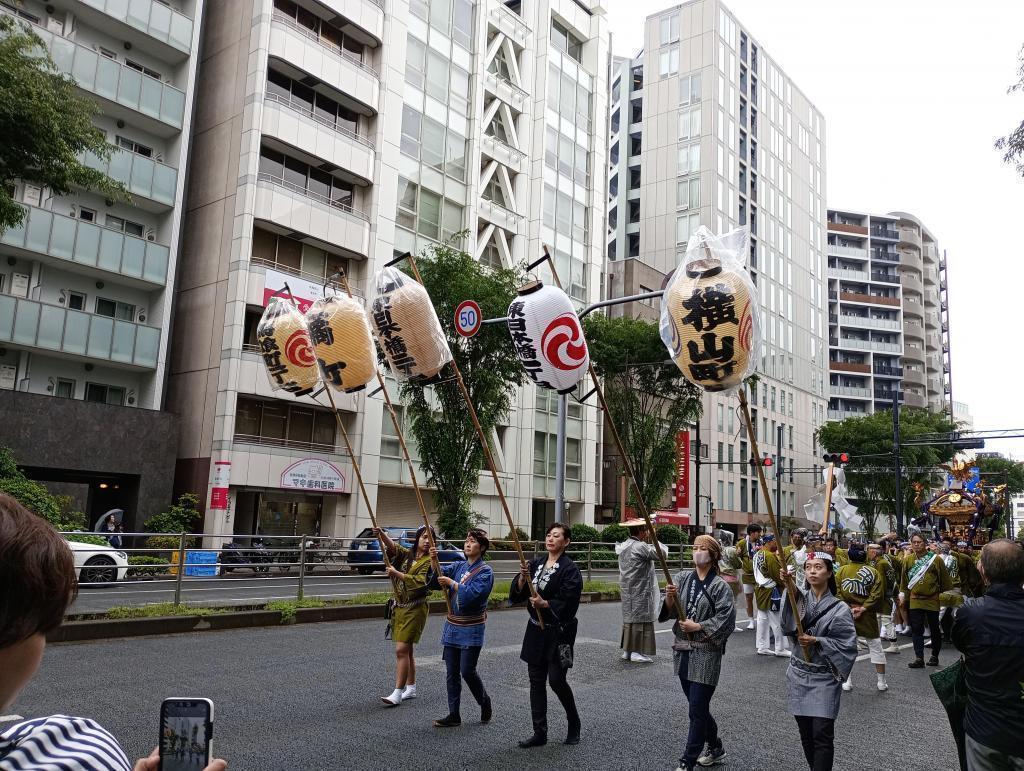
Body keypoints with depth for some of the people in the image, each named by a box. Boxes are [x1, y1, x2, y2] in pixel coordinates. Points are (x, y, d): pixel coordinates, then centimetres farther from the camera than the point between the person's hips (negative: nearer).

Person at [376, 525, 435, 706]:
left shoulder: (429, 561, -7)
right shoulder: (406, 554, 10)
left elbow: (419, 581, -20)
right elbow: (392, 545, -7)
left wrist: (396, 573, -20)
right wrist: (381, 534, -27)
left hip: (415, 609, -6)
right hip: (400, 606, 7)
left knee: (402, 650, -11)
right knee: (407, 650, 14)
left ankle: (398, 693, -7)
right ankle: (411, 688, 25)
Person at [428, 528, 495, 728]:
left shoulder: (485, 571, -10)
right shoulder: (458, 566, 8)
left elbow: (471, 594, -22)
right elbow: (436, 579, -1)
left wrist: (451, 582, -14)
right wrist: (434, 561, -16)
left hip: (471, 629, -5)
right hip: (452, 626, 6)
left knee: (467, 671, -3)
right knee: (452, 673, 8)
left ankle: (484, 701, 24)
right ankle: (454, 715, 18)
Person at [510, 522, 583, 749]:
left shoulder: (569, 569, -12)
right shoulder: (536, 563, 7)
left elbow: (568, 603, -16)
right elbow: (517, 594, 4)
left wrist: (545, 603, -27)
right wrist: (522, 578, -15)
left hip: (559, 631, -6)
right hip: (536, 628, 6)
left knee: (556, 680, -4)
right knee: (536, 681, 8)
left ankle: (574, 724, 22)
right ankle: (539, 733, 18)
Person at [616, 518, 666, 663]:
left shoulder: (623, 546, 10)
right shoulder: (640, 546, -18)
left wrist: (647, 542, 16)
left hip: (627, 590, 9)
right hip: (640, 591, -9)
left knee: (629, 618, 14)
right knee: (640, 619, -2)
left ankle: (627, 651, 20)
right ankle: (637, 652, 0)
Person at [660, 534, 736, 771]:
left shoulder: (720, 586, -9)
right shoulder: (682, 577, 5)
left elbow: (725, 620, -12)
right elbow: (670, 611, 0)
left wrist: (698, 627, -16)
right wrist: (669, 597, -21)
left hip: (706, 653, -6)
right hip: (683, 650, 6)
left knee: (697, 709, -3)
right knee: (697, 705, 18)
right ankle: (715, 747, 38)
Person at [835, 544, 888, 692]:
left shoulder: (842, 571, -3)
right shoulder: (873, 571, -5)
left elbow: (837, 592, -8)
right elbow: (877, 594, -12)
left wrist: (849, 607, -8)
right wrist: (863, 608, -12)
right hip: (868, 617, 0)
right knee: (876, 647, 12)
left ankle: (848, 682, 10)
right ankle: (881, 682, 17)